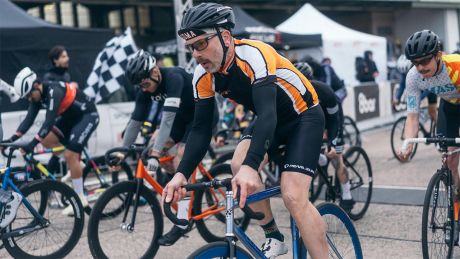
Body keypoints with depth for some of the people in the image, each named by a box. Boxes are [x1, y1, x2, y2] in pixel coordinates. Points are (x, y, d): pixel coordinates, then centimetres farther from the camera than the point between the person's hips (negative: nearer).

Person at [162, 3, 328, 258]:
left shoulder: (253, 55, -33)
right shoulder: (203, 76, -13)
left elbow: (267, 114, -44)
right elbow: (201, 130, -11)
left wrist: (251, 167, -57)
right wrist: (181, 174, -26)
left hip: (303, 116, -6)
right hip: (269, 120, 6)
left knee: (293, 197, -20)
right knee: (239, 165, -20)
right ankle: (273, 237, -1)